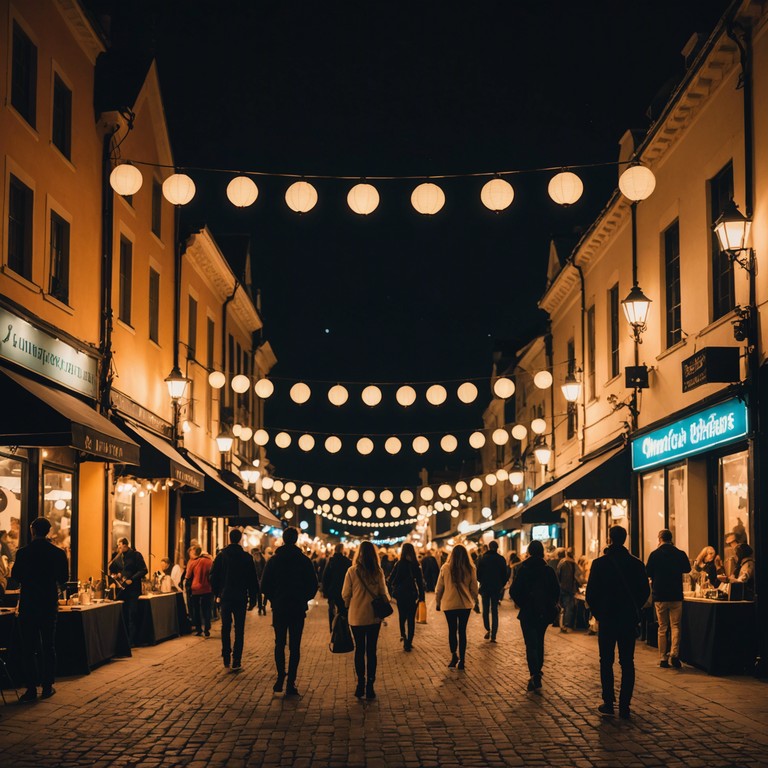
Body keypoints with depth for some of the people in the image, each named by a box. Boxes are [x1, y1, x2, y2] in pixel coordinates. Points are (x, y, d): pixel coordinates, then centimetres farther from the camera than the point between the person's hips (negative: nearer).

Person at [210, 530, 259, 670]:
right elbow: (253, 580, -2)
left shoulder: (221, 556, -1)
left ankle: (226, 659, 12)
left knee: (225, 628, 13)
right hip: (241, 598, -1)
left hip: (225, 597, 1)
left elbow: (213, 577, 2)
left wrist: (217, 593, 13)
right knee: (239, 630, 3)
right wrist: (253, 599, 5)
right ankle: (236, 661, -2)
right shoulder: (246, 557, -4)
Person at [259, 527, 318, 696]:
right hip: (298, 609, -1)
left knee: (279, 644, 13)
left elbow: (264, 585, -2)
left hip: (279, 608, 1)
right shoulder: (305, 561, -3)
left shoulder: (273, 560, -1)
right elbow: (313, 585, -2)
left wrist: (273, 599, 12)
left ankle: (280, 677, 1)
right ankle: (291, 683, 0)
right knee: (295, 646, 3)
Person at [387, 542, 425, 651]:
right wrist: (421, 595, 3)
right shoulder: (416, 565, -5)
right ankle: (409, 642, 5)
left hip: (401, 594, -1)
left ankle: (403, 635, -8)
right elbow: (420, 581, -4)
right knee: (411, 618, 9)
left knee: (402, 616, 15)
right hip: (413, 594, 1)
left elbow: (391, 580, -7)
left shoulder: (399, 564, -9)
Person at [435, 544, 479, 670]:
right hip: (465, 604, 1)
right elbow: (474, 588, 2)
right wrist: (475, 602, 17)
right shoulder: (470, 569, -6)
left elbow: (439, 587, -1)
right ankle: (462, 659, 8)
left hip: (449, 604, -1)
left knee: (452, 630, 13)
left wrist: (437, 602, 12)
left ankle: (454, 656, 8)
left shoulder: (445, 568, -8)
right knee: (462, 631, 9)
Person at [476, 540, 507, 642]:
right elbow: (505, 575, -1)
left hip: (485, 587, 0)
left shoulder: (482, 558, -5)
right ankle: (493, 635, 0)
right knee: (494, 611, 5)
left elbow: (478, 573, -2)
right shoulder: (501, 559, -5)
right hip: (496, 588, 0)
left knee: (485, 610, 14)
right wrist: (502, 585, 14)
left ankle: (488, 629, 0)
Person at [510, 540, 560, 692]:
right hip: (544, 612, 4)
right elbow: (556, 590, 0)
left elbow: (514, 591, -12)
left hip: (528, 612, -4)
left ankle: (535, 676, -16)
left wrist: (521, 603, 4)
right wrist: (550, 605, 13)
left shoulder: (524, 569, -10)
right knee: (539, 642, 21)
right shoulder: (548, 569, -2)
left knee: (531, 645, -4)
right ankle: (537, 672, 30)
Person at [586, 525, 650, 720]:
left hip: (607, 618, -2)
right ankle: (624, 707, 5)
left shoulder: (599, 563, -8)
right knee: (627, 663, 7)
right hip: (629, 619, 2)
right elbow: (645, 590, 4)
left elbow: (591, 593, -7)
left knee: (606, 662, 7)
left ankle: (608, 704, 4)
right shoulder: (636, 563, -1)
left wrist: (597, 612, 8)